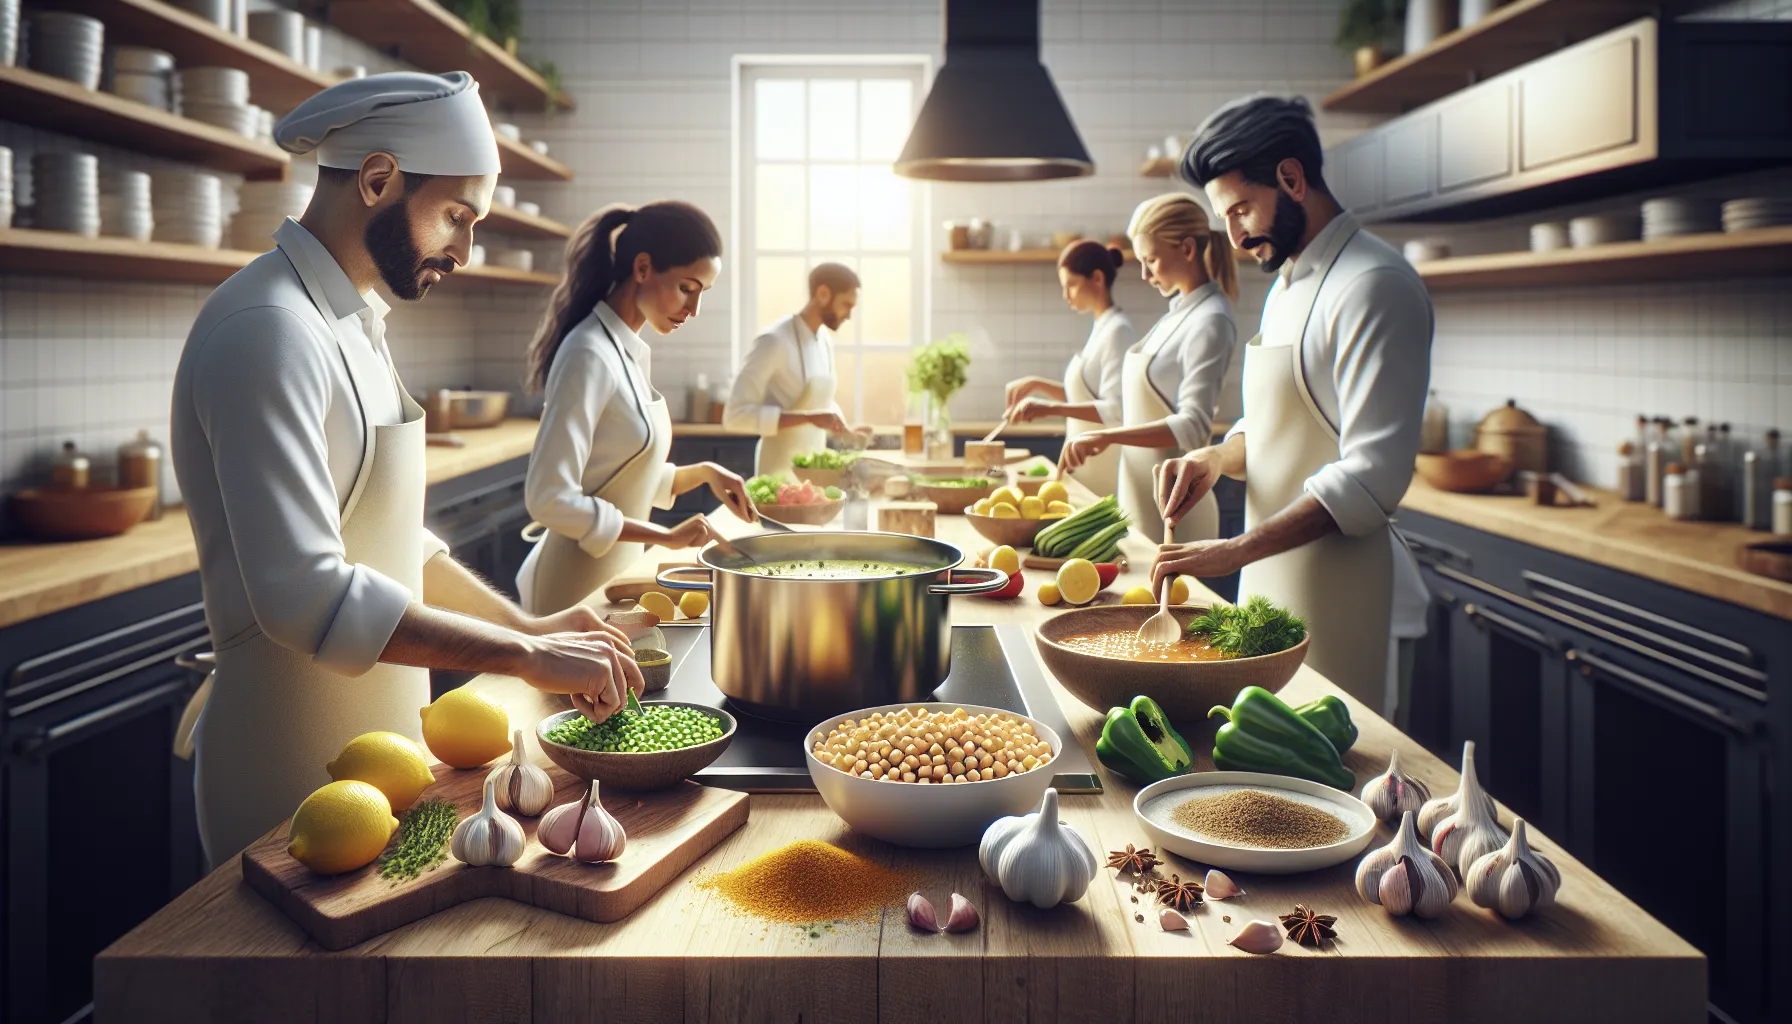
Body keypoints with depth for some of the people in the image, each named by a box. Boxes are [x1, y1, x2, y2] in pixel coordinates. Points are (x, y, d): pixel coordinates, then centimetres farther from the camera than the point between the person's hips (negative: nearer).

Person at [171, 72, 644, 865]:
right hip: (295, 773, -9)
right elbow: (306, 594, -29)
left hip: (378, 733, 9)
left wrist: (526, 625, 4)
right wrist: (526, 655, -25)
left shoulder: (352, 321, 11)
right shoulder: (268, 331, -20)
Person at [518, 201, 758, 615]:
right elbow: (550, 498, -24)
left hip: (617, 573, 8)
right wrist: (667, 536, -22)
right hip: (577, 583, -8)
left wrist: (704, 472, 3)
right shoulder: (589, 356, -20)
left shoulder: (636, 353, 6)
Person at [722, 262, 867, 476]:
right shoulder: (775, 341, -17)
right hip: (782, 472, -7)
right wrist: (808, 418, -27)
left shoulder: (825, 339, 7)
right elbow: (735, 415, -23)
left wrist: (846, 430, 3)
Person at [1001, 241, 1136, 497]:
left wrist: (1052, 408, -28)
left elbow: (1116, 410, -21)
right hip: (1089, 465, 8)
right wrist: (1038, 385, 10)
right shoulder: (1102, 328, 13)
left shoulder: (1117, 331, -14)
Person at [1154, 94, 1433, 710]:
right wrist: (1216, 460, 2)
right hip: (1269, 574, 9)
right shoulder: (1286, 286, 15)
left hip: (1336, 589, -9)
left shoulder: (1375, 285, -16)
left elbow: (1372, 476, -22)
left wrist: (1236, 551, -25)